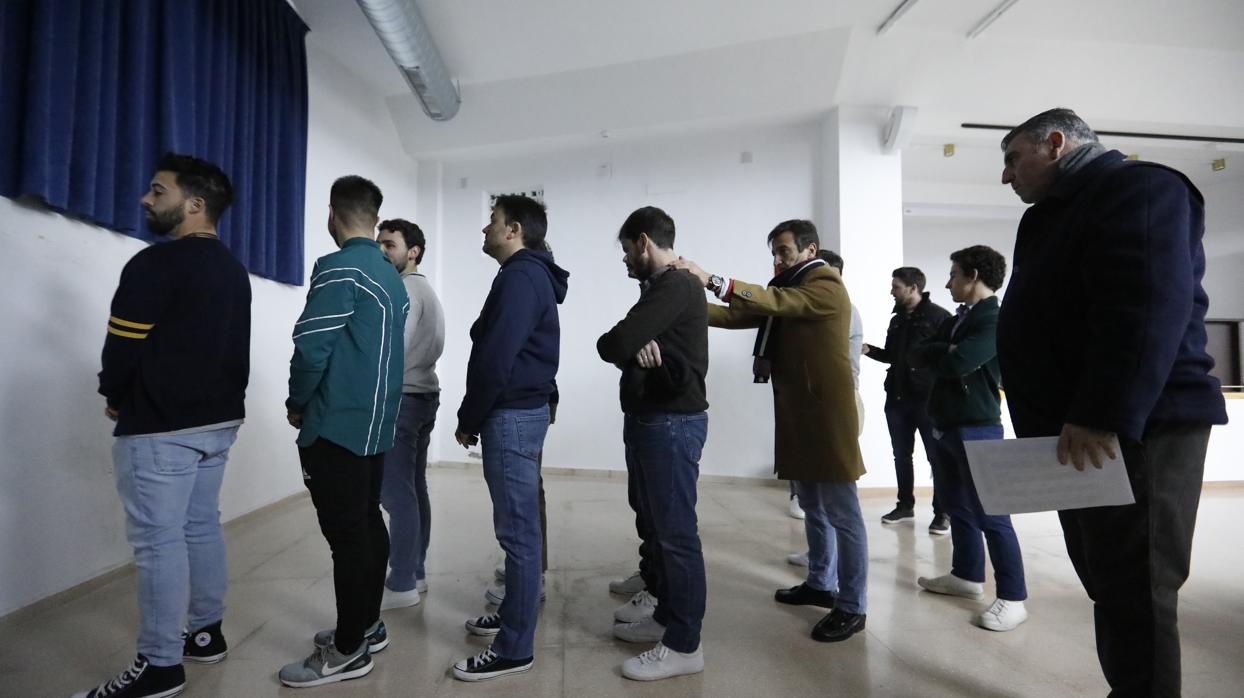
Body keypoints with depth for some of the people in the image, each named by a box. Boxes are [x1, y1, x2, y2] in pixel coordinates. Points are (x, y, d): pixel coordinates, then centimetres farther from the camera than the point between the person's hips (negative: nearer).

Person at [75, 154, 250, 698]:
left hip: (161, 427, -8)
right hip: (219, 418, 8)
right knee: (202, 527, 16)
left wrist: (116, 399, 7)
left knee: (158, 542, 0)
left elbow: (121, 350, -12)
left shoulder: (156, 263, -15)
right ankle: (206, 634, 27)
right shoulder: (233, 269, 12)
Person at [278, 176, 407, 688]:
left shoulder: (337, 269, -13)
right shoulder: (393, 276, 12)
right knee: (367, 525, 15)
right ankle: (368, 626, 28)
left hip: (337, 425, -8)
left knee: (346, 535, -1)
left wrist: (297, 405, 0)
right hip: (376, 423, 9)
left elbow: (312, 349, -18)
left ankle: (349, 651, 10)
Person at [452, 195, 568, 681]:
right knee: (518, 528, 18)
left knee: (517, 532, -3)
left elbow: (495, 359, -20)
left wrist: (469, 419, -9)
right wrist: (478, 417, 17)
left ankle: (515, 649, 9)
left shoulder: (519, 277, -14)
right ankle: (513, 613, 33)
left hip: (511, 415, -10)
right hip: (522, 410, 10)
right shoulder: (532, 276, 18)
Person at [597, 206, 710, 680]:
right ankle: (665, 616, 32)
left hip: (672, 423, -10)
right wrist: (636, 348, -14)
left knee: (675, 532, -2)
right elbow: (625, 345, 7)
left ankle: (684, 645, 11)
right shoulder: (660, 288, 17)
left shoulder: (676, 285, -15)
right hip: (650, 420, 10)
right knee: (653, 526, 17)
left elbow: (614, 344, -23)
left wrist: (629, 347, -2)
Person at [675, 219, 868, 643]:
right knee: (813, 507, 18)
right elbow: (738, 316, 8)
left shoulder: (826, 286, -9)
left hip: (826, 413, -9)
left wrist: (710, 280, -32)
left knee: (841, 512, -1)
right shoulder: (788, 291, 18)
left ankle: (852, 607, 9)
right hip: (797, 413, 9)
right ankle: (820, 584, 31)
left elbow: (774, 302, -26)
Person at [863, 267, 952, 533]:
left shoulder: (938, 316, -8)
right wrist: (869, 350, 2)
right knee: (901, 456, 14)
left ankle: (942, 513, 12)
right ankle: (905, 504, 27)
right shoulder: (897, 320, 14)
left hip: (928, 399, -7)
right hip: (897, 398, 7)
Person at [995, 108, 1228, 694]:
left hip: (1134, 428, -9)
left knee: (1135, 586, -2)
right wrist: (1048, 421, 11)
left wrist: (1104, 416, -28)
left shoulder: (1137, 188, -6)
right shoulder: (1056, 215, 22)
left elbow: (1149, 306, -21)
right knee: (1109, 580, 13)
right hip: (1078, 428, 9)